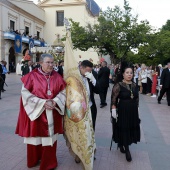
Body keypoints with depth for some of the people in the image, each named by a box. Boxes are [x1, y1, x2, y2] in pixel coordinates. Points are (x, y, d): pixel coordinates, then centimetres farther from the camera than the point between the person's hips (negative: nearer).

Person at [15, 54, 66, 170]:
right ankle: (34, 161, 36)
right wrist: (42, 102, -18)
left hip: (52, 113, 3)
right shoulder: (32, 76, -9)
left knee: (50, 137, 10)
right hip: (36, 111, -2)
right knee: (36, 137, 10)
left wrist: (55, 101, -13)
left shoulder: (57, 76, 2)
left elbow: (63, 91, 5)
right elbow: (25, 93, -11)